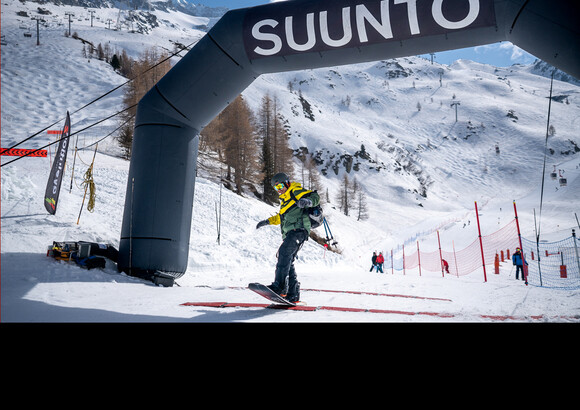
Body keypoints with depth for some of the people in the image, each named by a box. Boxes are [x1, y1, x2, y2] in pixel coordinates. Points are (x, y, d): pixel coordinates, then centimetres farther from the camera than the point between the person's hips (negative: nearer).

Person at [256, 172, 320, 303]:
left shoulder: (296, 192, 4)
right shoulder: (285, 200, 31)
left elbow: (315, 197, -9)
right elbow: (281, 217, 45)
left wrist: (307, 201, -30)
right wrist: (267, 221, 40)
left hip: (299, 229, -9)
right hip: (290, 234, 9)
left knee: (284, 252, -27)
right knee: (288, 261, 2)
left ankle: (280, 286, -36)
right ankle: (293, 294, 2)